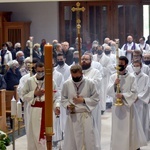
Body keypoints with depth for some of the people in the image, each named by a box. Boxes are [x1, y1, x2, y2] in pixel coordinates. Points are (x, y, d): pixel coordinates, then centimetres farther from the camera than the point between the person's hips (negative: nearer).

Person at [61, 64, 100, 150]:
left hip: (86, 116, -2)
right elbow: (63, 99, 9)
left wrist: (83, 100, -13)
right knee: (72, 141, 7)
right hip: (72, 116, 2)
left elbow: (96, 99, -1)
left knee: (89, 140, 1)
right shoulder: (66, 84, 0)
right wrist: (68, 106, -10)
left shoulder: (90, 83, -6)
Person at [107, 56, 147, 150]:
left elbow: (134, 93, -9)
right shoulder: (113, 77, 3)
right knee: (117, 129, 7)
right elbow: (108, 91, -5)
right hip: (117, 106, 2)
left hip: (128, 106, -2)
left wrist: (123, 95, -22)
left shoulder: (131, 78, -4)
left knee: (130, 129, 3)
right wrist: (114, 84, -23)